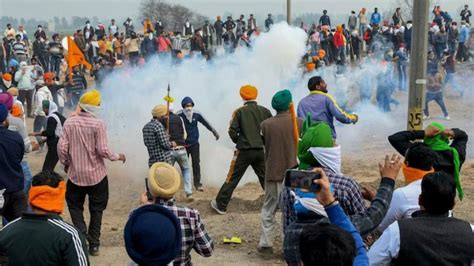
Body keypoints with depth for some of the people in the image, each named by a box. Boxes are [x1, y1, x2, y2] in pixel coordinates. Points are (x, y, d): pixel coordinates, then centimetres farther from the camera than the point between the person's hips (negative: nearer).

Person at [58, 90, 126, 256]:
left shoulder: (69, 122, -6)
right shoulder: (98, 124, -14)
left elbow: (62, 148, -6)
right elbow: (102, 150, -16)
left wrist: (65, 164, 12)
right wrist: (118, 157, 2)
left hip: (75, 174, 1)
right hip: (96, 175, -1)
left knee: (75, 207, 17)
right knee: (96, 210, 14)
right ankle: (93, 244, 17)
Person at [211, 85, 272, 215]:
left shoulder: (239, 112, -5)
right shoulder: (265, 111, 1)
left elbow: (232, 131, -9)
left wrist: (239, 142, 9)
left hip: (243, 151, -2)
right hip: (260, 151, 2)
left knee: (232, 179, 5)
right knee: (266, 179, 14)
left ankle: (220, 205, 8)